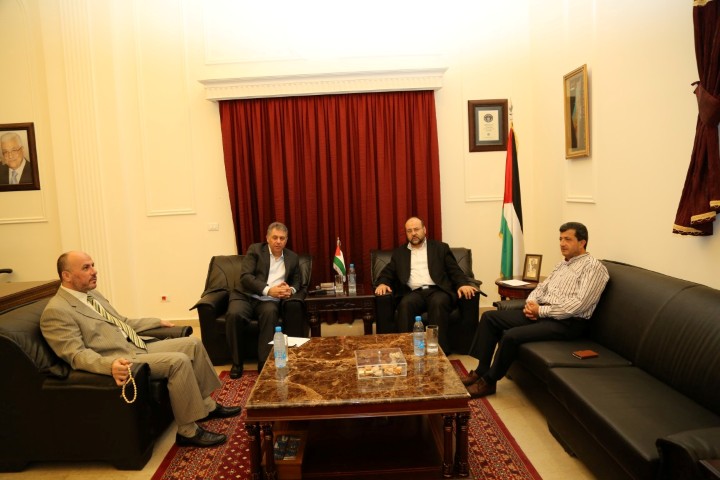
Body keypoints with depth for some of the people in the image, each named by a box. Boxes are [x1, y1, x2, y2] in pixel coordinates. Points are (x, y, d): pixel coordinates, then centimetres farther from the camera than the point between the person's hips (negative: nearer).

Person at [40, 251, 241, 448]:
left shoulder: (92, 294, 16)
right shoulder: (56, 311, -12)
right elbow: (76, 354, -21)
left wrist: (157, 322, 29)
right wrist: (110, 364, -38)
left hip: (139, 346, 10)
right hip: (121, 361, -10)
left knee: (193, 343, 2)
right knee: (178, 361, -25)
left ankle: (206, 405, 14)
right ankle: (188, 432, -13)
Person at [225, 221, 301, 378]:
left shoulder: (293, 258, 14)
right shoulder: (255, 250, 3)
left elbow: (296, 282, 21)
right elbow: (245, 276, -9)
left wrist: (291, 290, -6)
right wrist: (268, 290, -22)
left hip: (270, 301, 1)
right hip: (246, 296, -1)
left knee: (270, 312, -35)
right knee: (233, 314, -33)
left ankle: (265, 364, -27)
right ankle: (236, 363, -14)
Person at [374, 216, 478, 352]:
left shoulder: (440, 248, 17)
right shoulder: (399, 252, 22)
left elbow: (454, 270, 10)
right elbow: (387, 272, 17)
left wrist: (463, 284, -11)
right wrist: (382, 283, -7)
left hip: (437, 290, -1)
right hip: (414, 293, 1)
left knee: (438, 303, -36)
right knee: (405, 304, -33)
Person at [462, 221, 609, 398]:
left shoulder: (594, 267, -8)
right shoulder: (562, 264, 19)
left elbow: (578, 305, -19)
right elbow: (542, 287, 21)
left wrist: (541, 311, -16)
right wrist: (530, 302, -3)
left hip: (566, 322, -9)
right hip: (541, 312, 9)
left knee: (511, 336, -28)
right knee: (490, 317, -2)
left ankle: (489, 381, -7)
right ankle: (482, 370, 0)